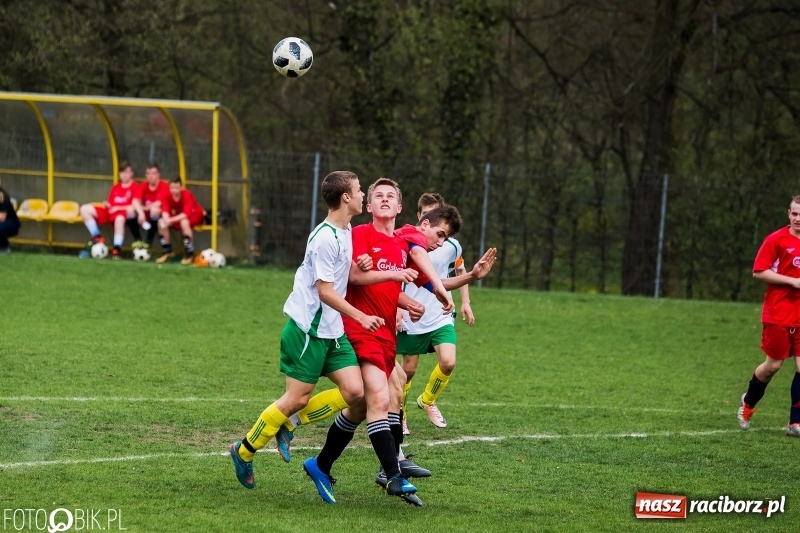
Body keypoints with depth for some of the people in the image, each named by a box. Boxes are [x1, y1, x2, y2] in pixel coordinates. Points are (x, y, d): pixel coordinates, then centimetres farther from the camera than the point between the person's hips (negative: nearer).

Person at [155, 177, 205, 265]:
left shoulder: (187, 195, -29)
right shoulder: (167, 196, -15)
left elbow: (187, 213, -37)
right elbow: (165, 211, -23)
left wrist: (171, 220, -47)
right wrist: (166, 219, -48)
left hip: (195, 215, -5)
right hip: (179, 216, 5)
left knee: (184, 222, -39)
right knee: (161, 222, -18)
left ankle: (189, 254, -26)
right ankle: (167, 251, -1)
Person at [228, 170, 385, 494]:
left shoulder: (345, 232, 9)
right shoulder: (326, 237, -20)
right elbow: (325, 291, -20)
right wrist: (361, 318, -20)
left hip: (331, 330, 9)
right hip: (308, 329, -9)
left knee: (354, 391, -3)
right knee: (297, 398, -3)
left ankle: (290, 421, 12)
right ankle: (244, 451, 13)